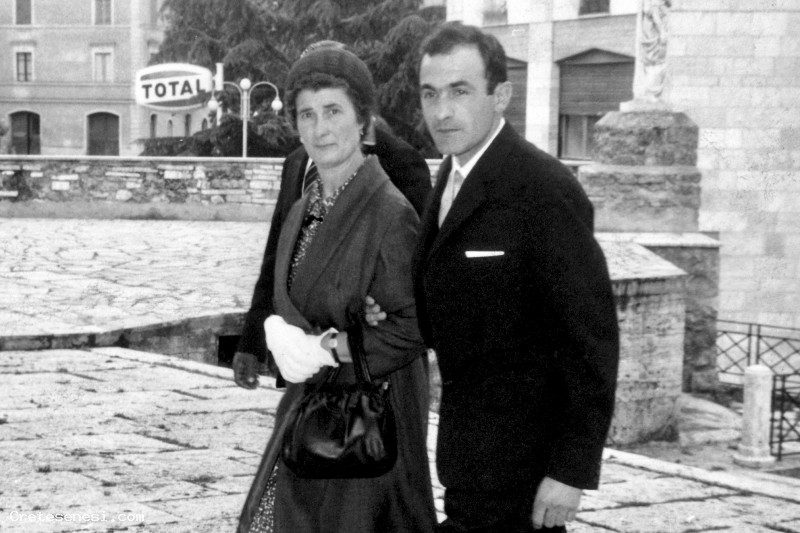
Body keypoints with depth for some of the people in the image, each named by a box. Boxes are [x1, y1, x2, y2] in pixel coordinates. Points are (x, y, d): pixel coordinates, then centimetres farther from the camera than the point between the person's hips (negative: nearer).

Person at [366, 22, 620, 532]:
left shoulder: (545, 189, -19)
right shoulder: (452, 179, 8)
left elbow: (591, 335, -19)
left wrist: (572, 469, -20)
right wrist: (393, 314, -3)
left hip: (521, 460, -8)